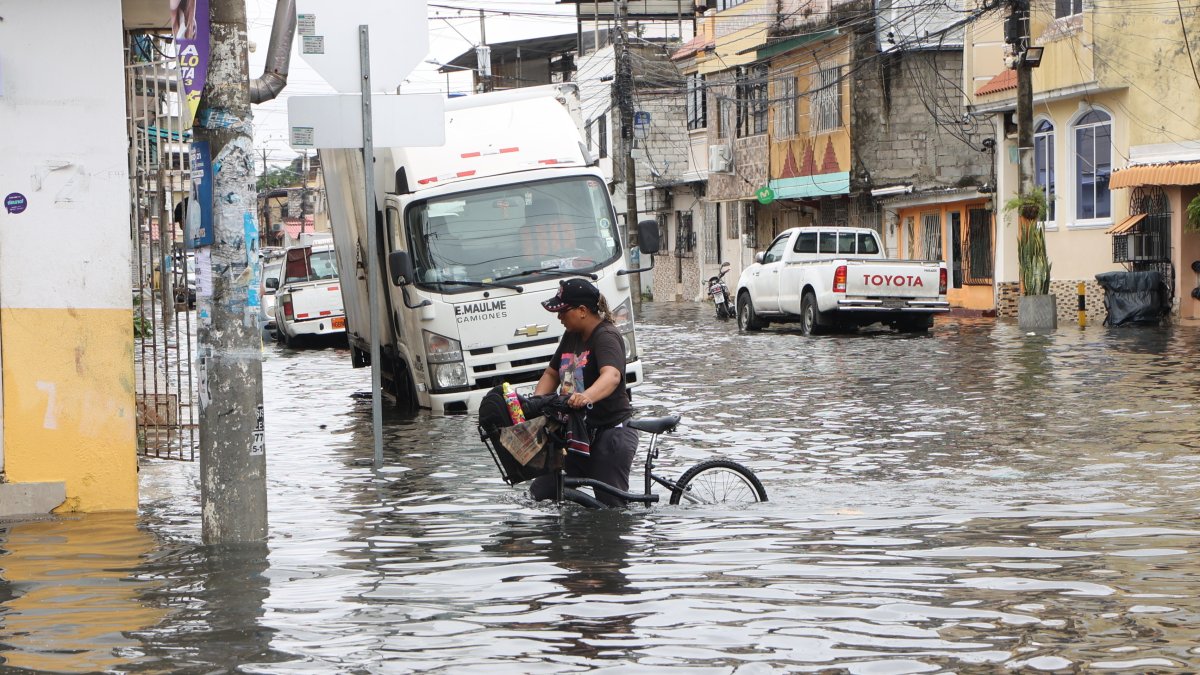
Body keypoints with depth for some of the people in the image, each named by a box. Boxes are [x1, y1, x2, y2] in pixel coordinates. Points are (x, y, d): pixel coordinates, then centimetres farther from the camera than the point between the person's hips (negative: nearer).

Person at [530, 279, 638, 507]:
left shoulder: (606, 336, -17)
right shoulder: (572, 336, 11)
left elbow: (612, 375, -36)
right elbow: (551, 374, 19)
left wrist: (587, 396, -57)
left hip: (612, 432, -8)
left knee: (611, 507, -8)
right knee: (540, 493, 4)